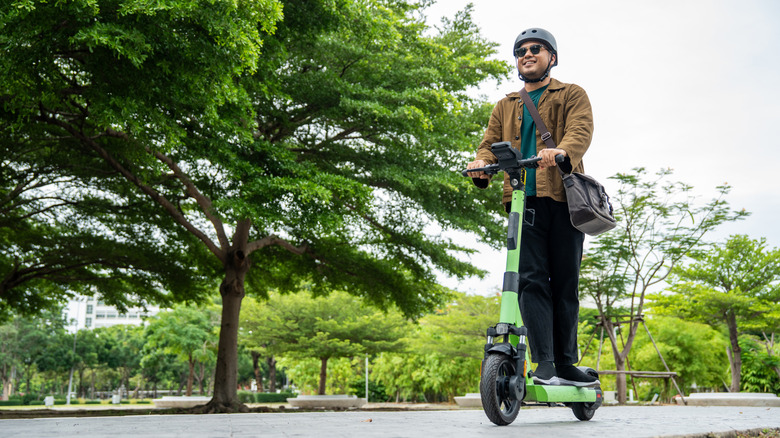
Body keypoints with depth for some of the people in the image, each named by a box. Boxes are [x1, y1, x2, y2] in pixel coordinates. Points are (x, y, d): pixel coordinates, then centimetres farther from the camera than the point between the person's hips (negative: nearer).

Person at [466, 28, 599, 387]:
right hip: (524, 200, 2)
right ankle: (544, 364, -10)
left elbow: (581, 131, -6)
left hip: (564, 198, -2)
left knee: (565, 284, 1)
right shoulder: (505, 107, 25)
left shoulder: (572, 95, 14)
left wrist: (561, 152, -29)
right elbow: (490, 142, 13)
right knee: (532, 280, -10)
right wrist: (482, 163, -13)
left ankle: (565, 364, 12)